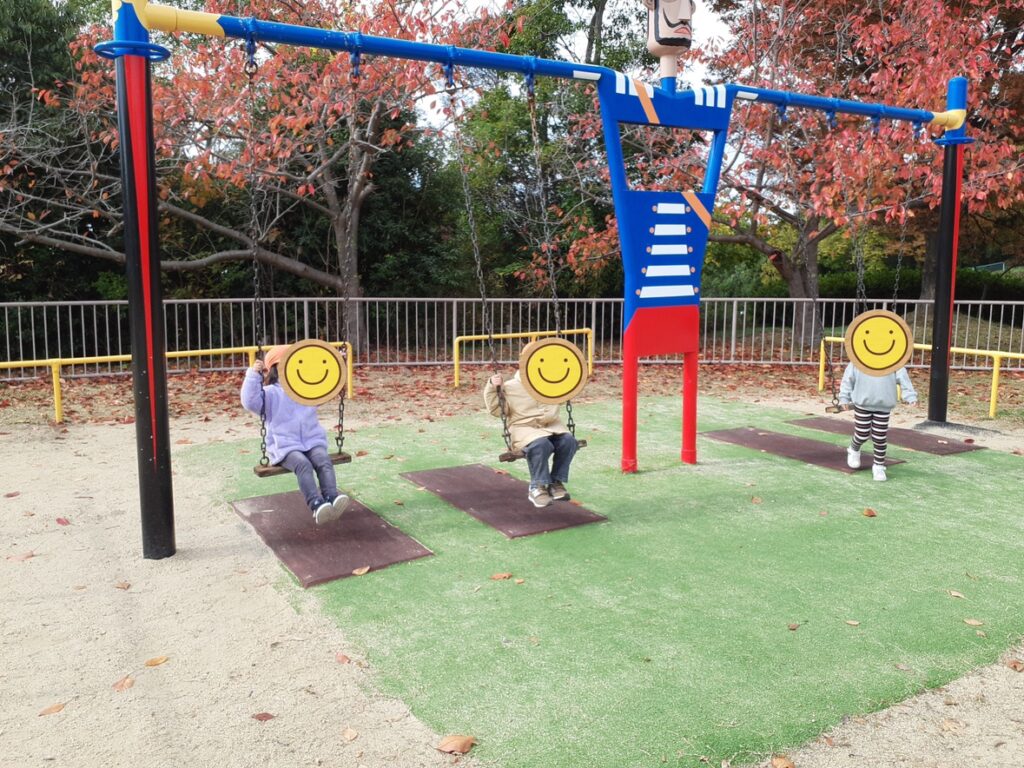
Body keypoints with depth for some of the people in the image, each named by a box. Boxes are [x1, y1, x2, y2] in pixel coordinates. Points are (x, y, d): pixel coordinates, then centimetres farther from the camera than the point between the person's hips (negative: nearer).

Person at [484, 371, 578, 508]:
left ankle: (555, 482, -12)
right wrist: (492, 388, -16)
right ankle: (537, 487, -21)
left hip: (549, 426, 5)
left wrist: (538, 420, -16)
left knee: (568, 440, -28)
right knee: (540, 444, -39)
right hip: (523, 428, -4)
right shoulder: (509, 387, 2)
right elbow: (496, 410, -4)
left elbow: (552, 412, 4)